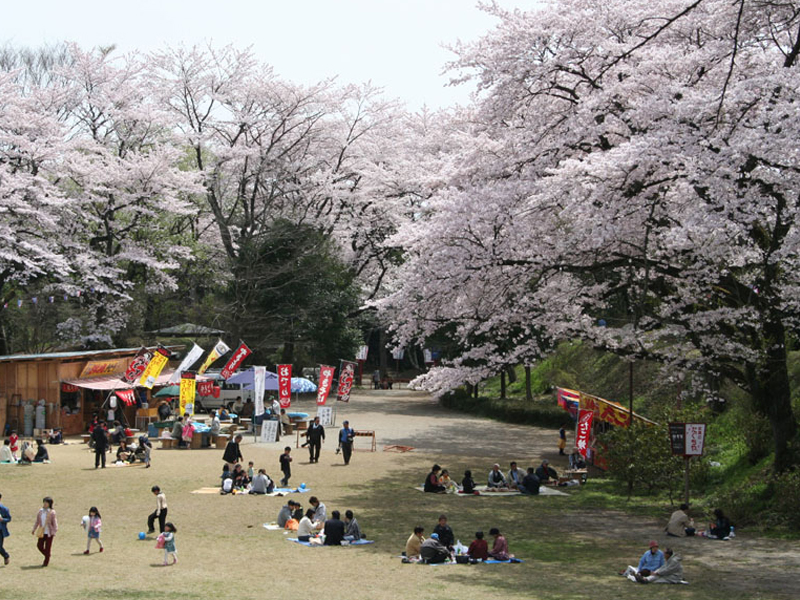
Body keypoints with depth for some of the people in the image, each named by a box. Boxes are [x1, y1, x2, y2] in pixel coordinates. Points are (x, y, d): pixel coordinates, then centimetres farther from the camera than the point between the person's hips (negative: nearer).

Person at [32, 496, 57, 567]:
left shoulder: (52, 512, -7)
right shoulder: (40, 512, 6)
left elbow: (54, 522, -7)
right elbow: (37, 521, 13)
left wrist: (55, 531, -13)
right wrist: (34, 530, 10)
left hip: (49, 532, -5)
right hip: (42, 532, 5)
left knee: (47, 547, 0)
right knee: (39, 545, 2)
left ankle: (46, 562, 11)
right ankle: (47, 556, 28)